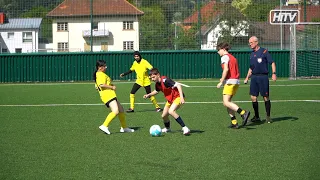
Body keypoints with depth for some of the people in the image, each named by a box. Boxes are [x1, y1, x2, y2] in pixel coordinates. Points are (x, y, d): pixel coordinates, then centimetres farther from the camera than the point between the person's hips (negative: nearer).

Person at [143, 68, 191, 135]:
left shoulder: (165, 80, -25)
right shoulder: (157, 84, 1)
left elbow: (178, 85, -31)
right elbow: (156, 91, 26)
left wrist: (181, 97, -38)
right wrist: (149, 95, 10)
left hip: (177, 97, -9)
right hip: (170, 99, 9)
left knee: (171, 111, -31)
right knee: (164, 115, 11)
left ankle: (185, 128, -26)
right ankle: (167, 128, 42)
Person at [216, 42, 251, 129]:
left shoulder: (225, 57, -5)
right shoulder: (233, 57, 22)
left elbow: (226, 69, -19)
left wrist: (221, 82, -15)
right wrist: (224, 79, 21)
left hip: (230, 82, -9)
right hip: (236, 81, 9)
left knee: (226, 102, -12)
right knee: (227, 102, 13)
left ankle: (243, 113, -26)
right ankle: (234, 122, 6)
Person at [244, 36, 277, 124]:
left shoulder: (264, 51, -4)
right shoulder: (252, 54, 15)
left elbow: (272, 62, -8)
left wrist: (274, 73, -19)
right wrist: (247, 78, 17)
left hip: (263, 77, -6)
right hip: (254, 77, 6)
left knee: (266, 97, -1)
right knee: (253, 97, 0)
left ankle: (268, 117, 8)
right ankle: (256, 117, 10)